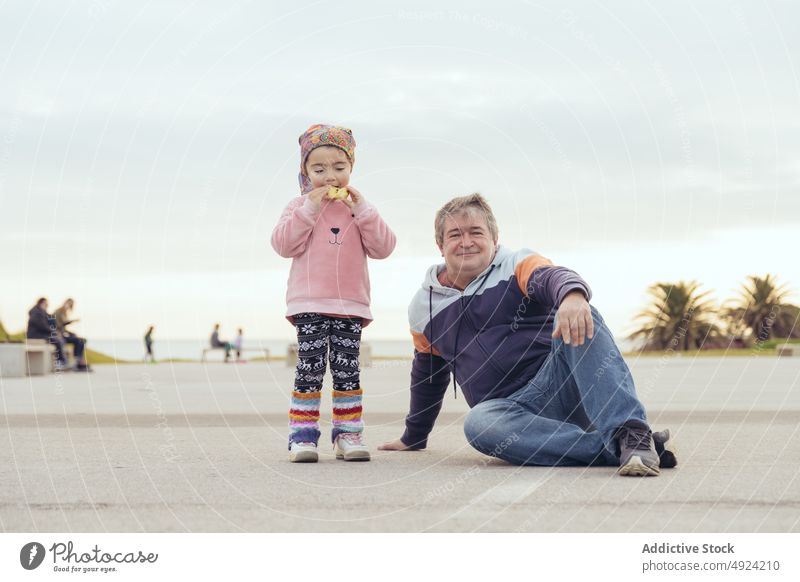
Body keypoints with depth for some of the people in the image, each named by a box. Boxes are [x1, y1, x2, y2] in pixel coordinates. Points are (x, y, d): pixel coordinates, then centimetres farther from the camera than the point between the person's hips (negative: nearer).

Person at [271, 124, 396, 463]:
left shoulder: (359, 208, 11)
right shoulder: (300, 206, 6)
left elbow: (383, 248, -1)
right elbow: (283, 244, -9)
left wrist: (361, 208, -10)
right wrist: (310, 207, -15)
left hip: (351, 306, 2)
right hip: (310, 306, -2)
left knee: (347, 370, 4)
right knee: (310, 368, -5)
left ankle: (347, 435, 10)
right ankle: (302, 436, -2)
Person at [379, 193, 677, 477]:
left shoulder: (518, 265, 3)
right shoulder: (423, 308, 16)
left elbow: (551, 277, -22)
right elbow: (428, 377, 31)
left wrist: (572, 293, -48)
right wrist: (413, 437, 40)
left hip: (560, 384, -2)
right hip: (513, 409, 3)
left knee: (578, 319, -32)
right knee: (477, 423, -35)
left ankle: (632, 434, -46)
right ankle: (615, 450, -41)